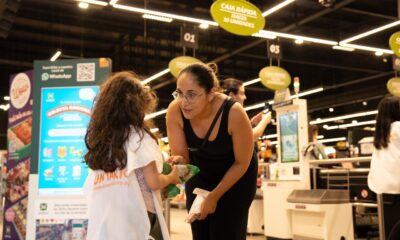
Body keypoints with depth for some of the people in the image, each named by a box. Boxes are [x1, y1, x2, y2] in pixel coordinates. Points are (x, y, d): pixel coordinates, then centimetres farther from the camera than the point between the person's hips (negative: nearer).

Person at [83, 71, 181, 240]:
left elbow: (91, 190, 9)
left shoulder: (97, 139, 8)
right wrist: (171, 178, 12)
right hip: (136, 221, -5)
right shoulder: (138, 135, -6)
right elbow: (153, 182, -8)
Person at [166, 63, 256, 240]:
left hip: (236, 176, -3)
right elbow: (180, 157, -14)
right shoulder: (175, 111, -27)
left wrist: (214, 196, -14)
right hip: (200, 175, 3)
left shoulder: (234, 113, -34)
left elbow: (242, 163, -19)